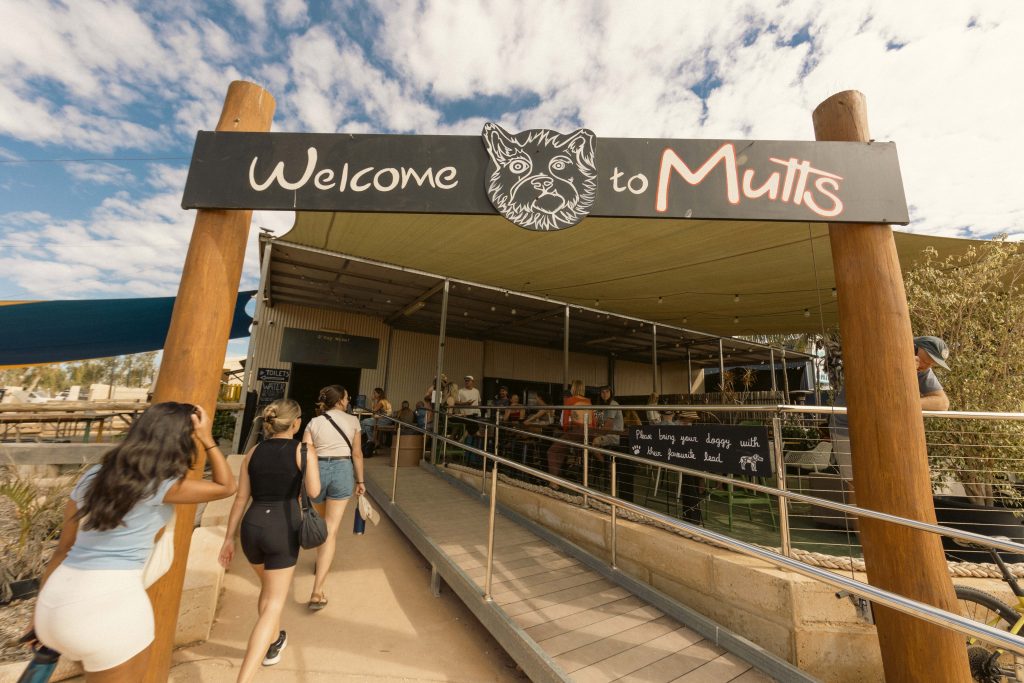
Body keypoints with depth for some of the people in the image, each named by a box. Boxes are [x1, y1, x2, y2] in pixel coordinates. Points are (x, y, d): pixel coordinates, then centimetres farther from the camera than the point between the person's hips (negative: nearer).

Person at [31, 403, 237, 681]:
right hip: (111, 603, -8)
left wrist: (44, 612, 26)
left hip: (57, 600, 8)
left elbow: (63, 548, 14)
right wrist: (208, 439, -4)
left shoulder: (93, 475, 6)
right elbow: (226, 486, -3)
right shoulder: (160, 485, -14)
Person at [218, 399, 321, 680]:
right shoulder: (304, 450, -9)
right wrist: (311, 456, 3)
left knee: (268, 587, 31)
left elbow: (241, 498, 7)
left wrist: (228, 538, 15)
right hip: (283, 529, -6)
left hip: (252, 526, 6)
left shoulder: (253, 452, 5)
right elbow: (313, 491, -13)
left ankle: (274, 643, 51)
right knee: (273, 606, 7)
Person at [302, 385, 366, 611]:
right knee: (331, 529, 1)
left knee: (319, 523, 26)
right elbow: (357, 453, 5)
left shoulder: (314, 422, 5)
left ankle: (322, 561, 49)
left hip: (318, 470, 2)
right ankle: (317, 592, -1)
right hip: (343, 470, -2)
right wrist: (360, 480, 15)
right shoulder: (352, 420, 2)